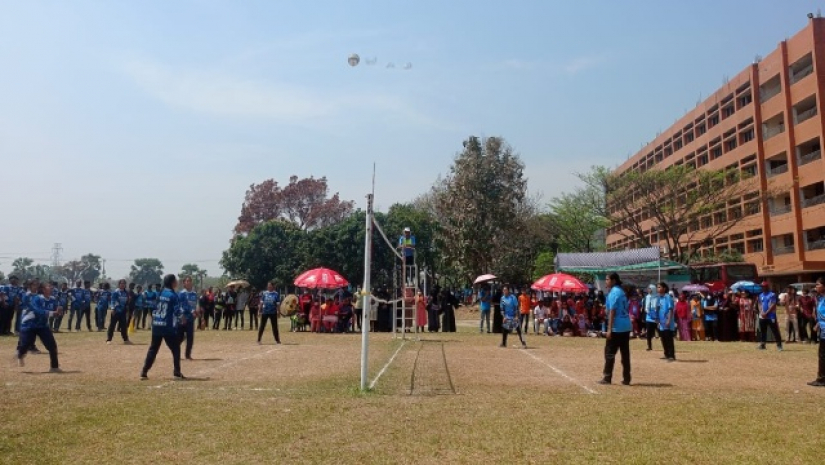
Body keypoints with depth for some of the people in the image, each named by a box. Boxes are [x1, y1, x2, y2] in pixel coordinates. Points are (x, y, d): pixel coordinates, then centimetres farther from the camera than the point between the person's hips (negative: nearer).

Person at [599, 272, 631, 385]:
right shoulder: (621, 291, 15)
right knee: (625, 353, 10)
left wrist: (609, 329, -17)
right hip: (626, 326, 9)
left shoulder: (613, 292, -12)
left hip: (616, 327, -9)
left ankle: (607, 378, 1)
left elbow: (612, 311, -17)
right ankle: (626, 378, 14)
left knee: (609, 352, -2)